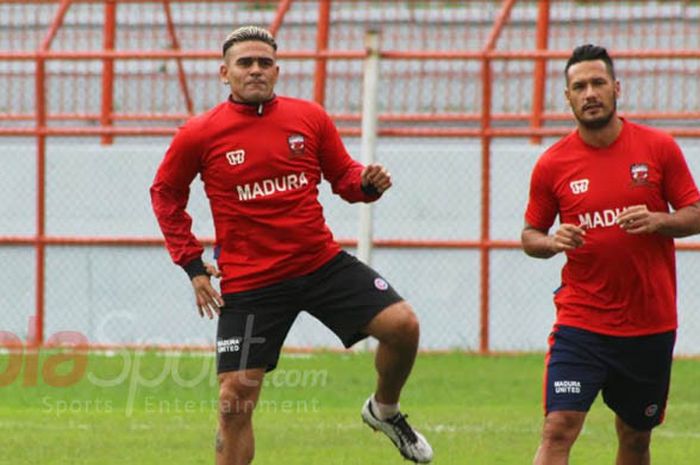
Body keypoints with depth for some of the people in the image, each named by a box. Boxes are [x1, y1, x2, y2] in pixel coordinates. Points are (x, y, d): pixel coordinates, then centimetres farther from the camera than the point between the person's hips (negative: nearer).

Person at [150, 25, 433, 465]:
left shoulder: (310, 118, 1)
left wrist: (367, 182, -11)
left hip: (323, 262, 2)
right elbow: (165, 193, 10)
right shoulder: (199, 135, -5)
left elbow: (342, 175, 13)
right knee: (235, 402, -5)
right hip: (249, 282, -2)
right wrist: (191, 263, 4)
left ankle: (385, 411, 18)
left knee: (402, 325, -12)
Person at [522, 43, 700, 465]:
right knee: (558, 429, -16)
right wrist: (553, 242, -15)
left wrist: (655, 221, -17)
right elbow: (530, 236, 9)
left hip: (651, 323, 1)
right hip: (581, 322, -1)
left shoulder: (659, 148, -1)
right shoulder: (553, 164, -1)